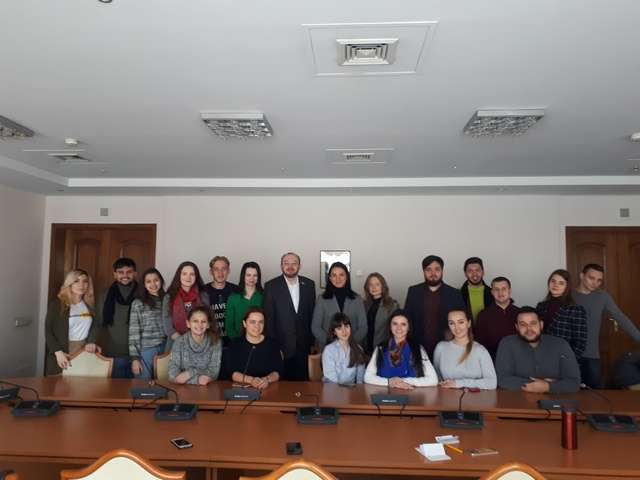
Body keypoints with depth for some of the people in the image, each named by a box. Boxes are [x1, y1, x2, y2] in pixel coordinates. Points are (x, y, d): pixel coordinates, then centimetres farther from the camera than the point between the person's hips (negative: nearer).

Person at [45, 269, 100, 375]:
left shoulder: (89, 304, 8)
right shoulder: (57, 304, -3)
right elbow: (48, 330, -6)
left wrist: (91, 342, -6)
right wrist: (58, 352, -16)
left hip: (84, 352, 3)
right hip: (63, 353, -3)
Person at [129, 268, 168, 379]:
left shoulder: (168, 300, 7)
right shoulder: (138, 303, -1)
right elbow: (133, 332, -2)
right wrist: (134, 357, -7)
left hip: (165, 350, 2)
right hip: (145, 351, -2)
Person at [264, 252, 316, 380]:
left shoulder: (309, 284, 4)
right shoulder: (271, 286, -4)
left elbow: (312, 313, 8)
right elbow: (269, 318, -4)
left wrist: (312, 341, 7)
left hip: (303, 346, 2)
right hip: (281, 345, -2)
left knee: (302, 380, 6)